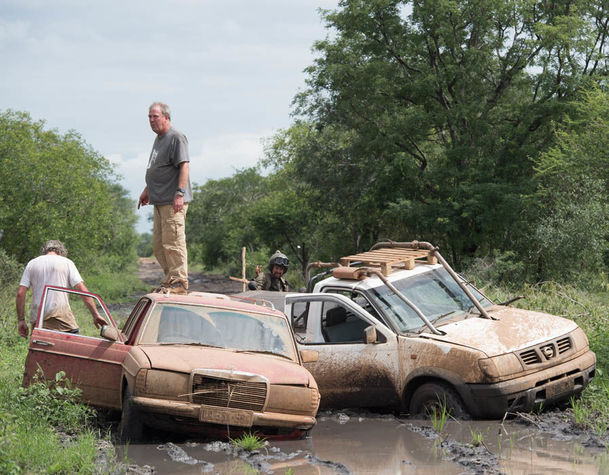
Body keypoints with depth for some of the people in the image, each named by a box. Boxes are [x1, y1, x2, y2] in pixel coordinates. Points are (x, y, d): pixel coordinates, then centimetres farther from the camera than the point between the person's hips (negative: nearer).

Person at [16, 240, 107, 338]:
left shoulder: (31, 264, 16)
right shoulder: (67, 262, 9)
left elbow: (20, 294, 7)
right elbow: (83, 290, -1)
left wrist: (21, 320, 11)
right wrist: (95, 315, 1)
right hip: (61, 314, -3)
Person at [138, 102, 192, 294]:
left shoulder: (176, 138, -10)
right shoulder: (158, 139, 20)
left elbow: (184, 166, -18)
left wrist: (180, 193, -25)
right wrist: (147, 190, 33)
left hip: (173, 201, -10)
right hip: (160, 201, 10)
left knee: (173, 242, -11)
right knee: (158, 245, 12)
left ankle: (180, 282, -7)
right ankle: (170, 280, 19)